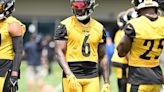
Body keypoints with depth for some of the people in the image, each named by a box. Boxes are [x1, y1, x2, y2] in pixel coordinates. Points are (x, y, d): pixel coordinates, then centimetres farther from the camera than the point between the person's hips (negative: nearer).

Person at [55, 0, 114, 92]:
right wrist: (69, 75, -20)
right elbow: (60, 52, -7)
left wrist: (107, 82, 8)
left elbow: (103, 57, 14)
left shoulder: (99, 28, 10)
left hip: (92, 77, 3)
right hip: (72, 76, -3)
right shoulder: (66, 26, -2)